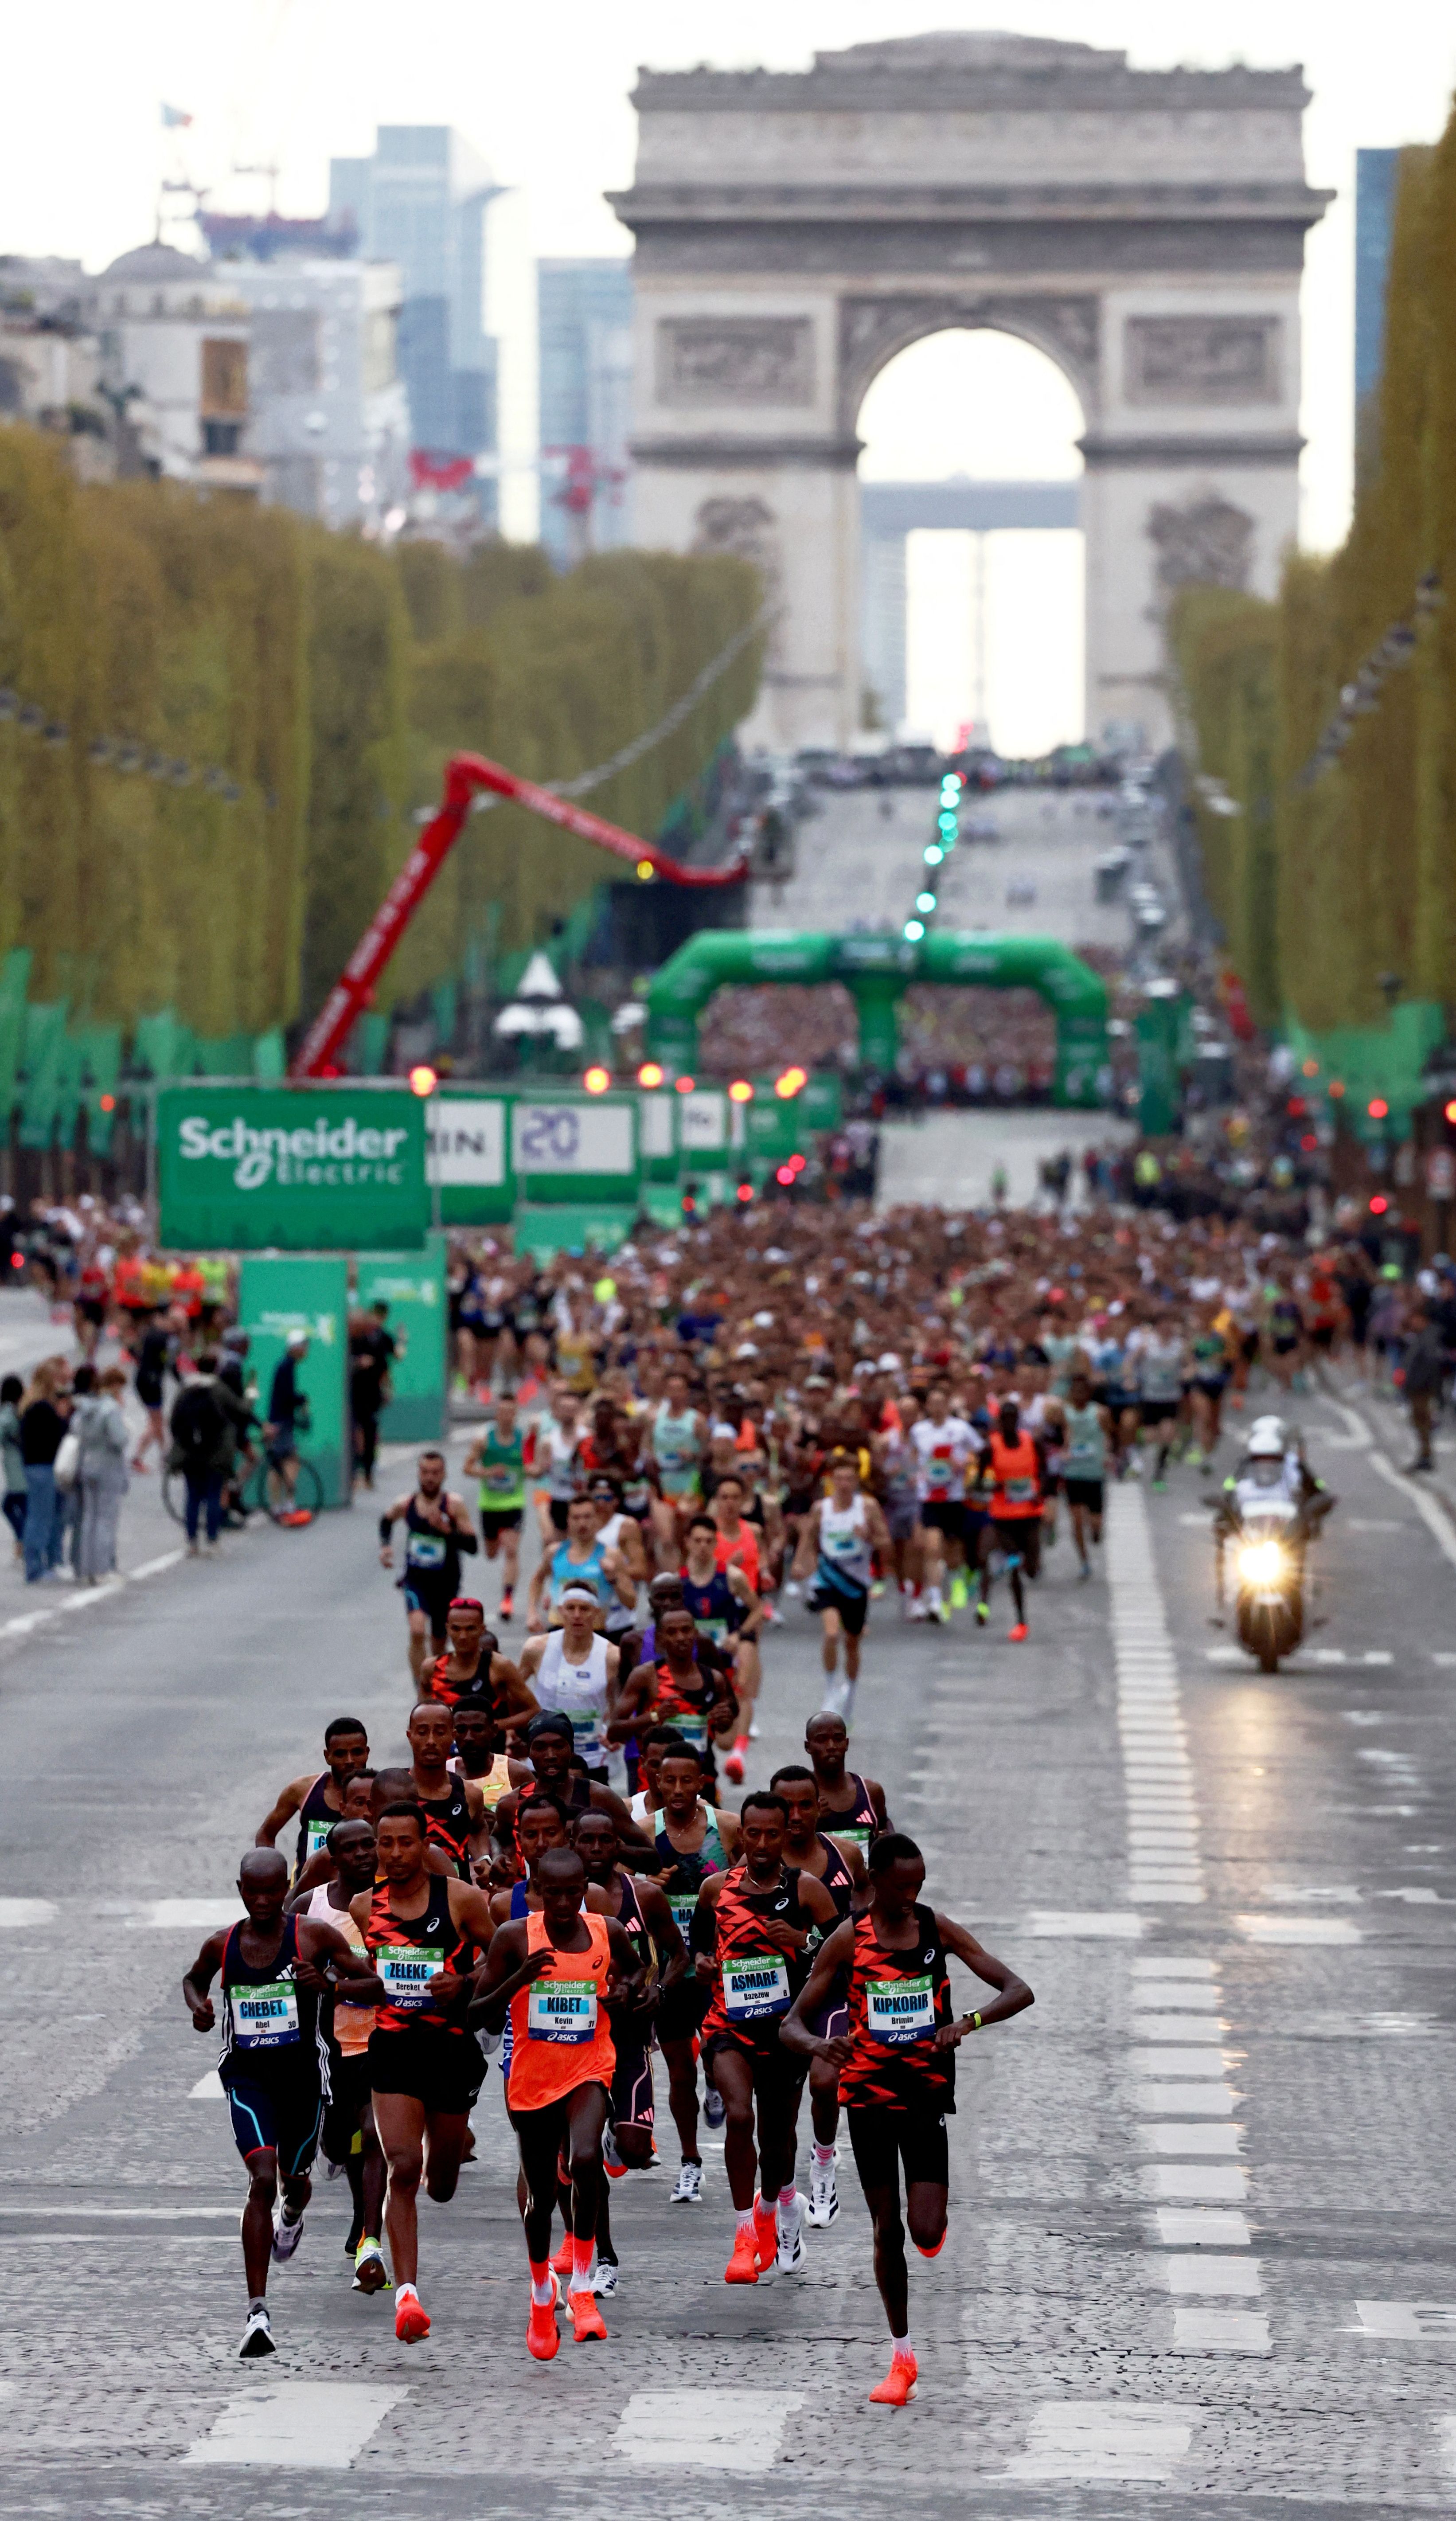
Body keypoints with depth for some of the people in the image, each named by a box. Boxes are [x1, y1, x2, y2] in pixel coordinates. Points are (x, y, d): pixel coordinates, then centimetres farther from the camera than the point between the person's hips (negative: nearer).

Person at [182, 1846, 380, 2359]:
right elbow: (193, 1979, 22)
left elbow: (376, 1985, -7)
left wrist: (328, 1984, -25)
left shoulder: (314, 1936, -7)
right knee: (262, 2180, -19)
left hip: (302, 2071, 1)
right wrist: (197, 2006, -1)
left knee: (294, 2178, 19)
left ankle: (292, 2215, 63)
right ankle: (257, 2312, -22)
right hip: (246, 2073, -1)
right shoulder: (222, 1945, 0)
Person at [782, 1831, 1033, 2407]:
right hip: (868, 2094, 0)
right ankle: (901, 2357, 17)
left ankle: (936, 2210, 27)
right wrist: (816, 2045, -30)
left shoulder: (938, 1930, -4)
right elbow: (792, 2024, -5)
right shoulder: (847, 1940, -5)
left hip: (927, 2094, 0)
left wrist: (969, 2022, -27)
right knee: (887, 2231, 5)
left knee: (927, 2233, -11)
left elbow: (1019, 1991, -7)